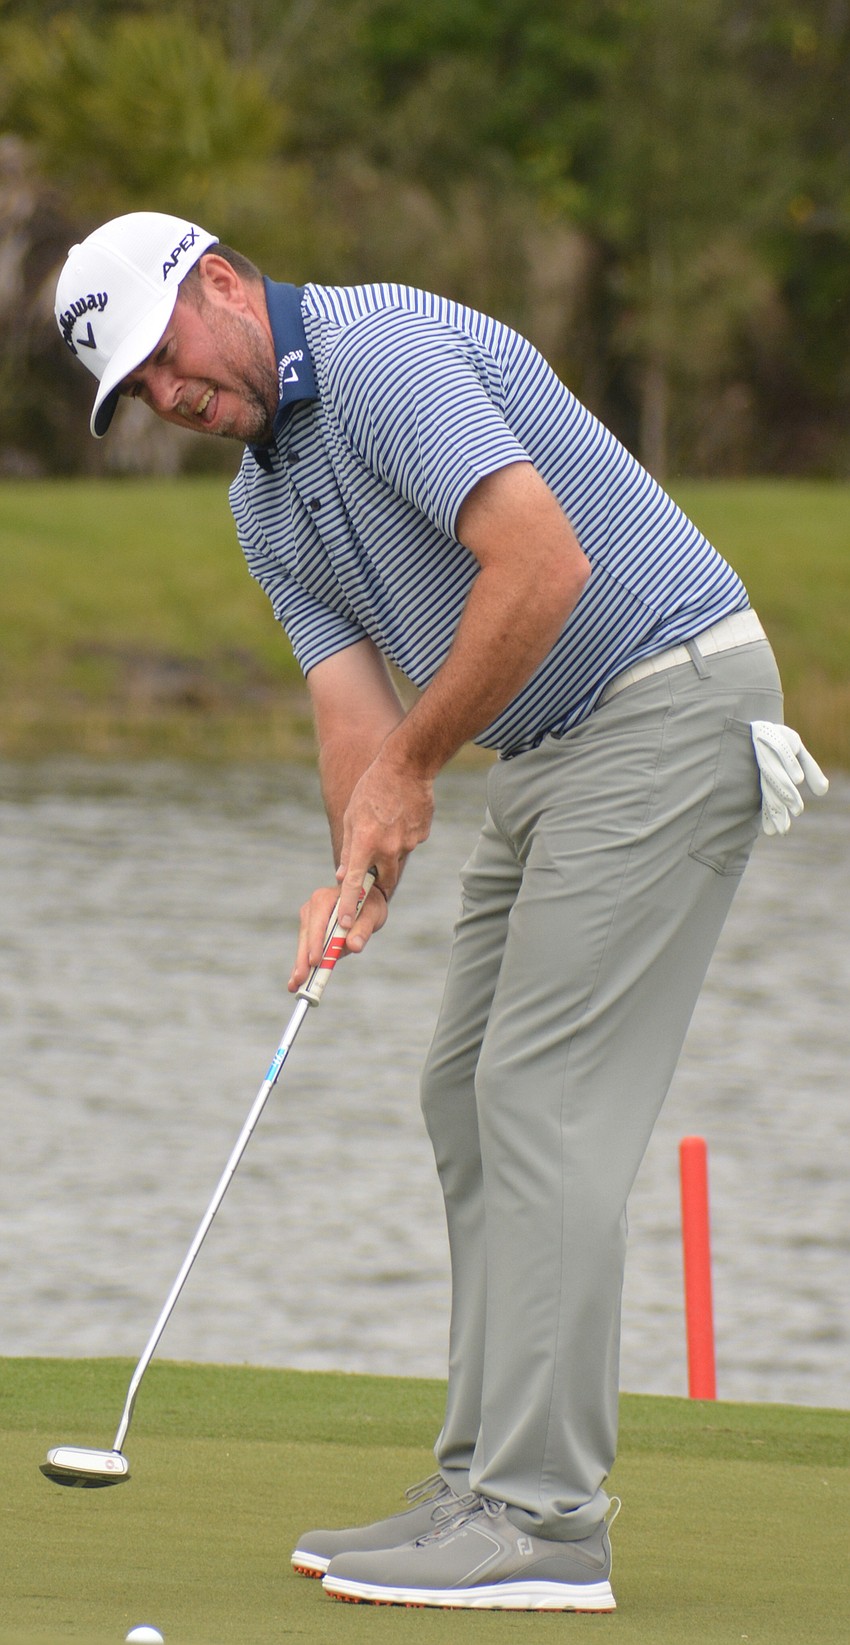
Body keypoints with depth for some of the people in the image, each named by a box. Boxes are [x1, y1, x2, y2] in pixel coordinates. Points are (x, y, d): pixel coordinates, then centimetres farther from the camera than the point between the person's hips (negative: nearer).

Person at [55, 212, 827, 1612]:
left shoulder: (382, 353, -17)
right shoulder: (266, 502, 14)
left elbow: (542, 564, -27)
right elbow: (352, 691, 4)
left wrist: (410, 770, -18)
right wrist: (359, 869, -16)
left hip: (669, 698, -10)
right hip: (549, 748, 10)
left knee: (546, 1099, -13)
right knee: (467, 1095, 10)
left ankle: (542, 1523, -14)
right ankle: (494, 1482, 13)